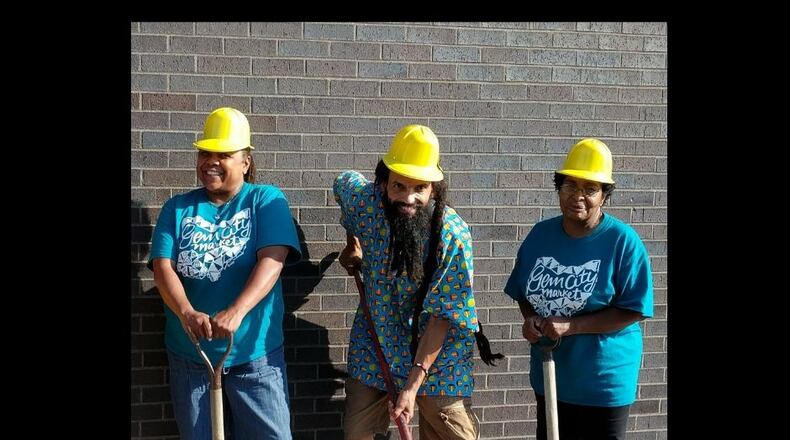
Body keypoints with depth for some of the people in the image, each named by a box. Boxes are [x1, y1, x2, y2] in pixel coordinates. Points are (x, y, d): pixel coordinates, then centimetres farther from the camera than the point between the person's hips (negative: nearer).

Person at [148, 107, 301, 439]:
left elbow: (272, 260, -18)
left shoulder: (266, 200, -2)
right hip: (189, 354, 3)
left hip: (255, 353, -2)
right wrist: (186, 313, -29)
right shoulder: (177, 208, 5)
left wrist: (236, 312, -34)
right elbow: (162, 266, -8)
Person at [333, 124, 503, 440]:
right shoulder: (362, 198, -16)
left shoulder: (453, 235, -25)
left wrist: (413, 384, -27)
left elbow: (442, 316, -23)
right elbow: (342, 182, 12)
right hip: (375, 343, 3)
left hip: (438, 354, -3)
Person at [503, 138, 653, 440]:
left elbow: (634, 310, -16)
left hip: (603, 381, -5)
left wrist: (570, 327, -22)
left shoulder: (622, 241, -15)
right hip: (549, 374, 5)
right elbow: (523, 291, 12)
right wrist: (530, 320, -10)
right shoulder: (540, 234, 0)